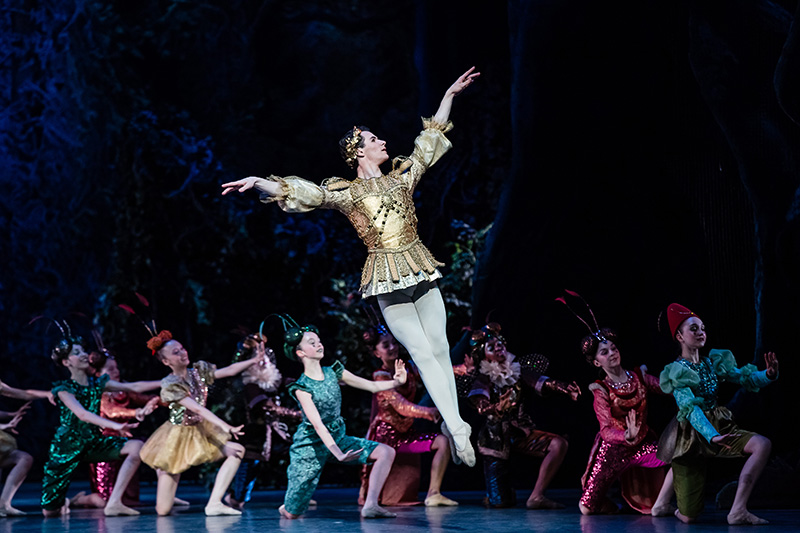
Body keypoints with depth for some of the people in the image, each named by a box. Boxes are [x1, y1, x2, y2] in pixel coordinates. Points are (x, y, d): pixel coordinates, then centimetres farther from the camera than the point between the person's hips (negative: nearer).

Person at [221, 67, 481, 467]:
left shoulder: (402, 177, 11)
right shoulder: (346, 193, -2)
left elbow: (430, 139, 20)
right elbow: (297, 192, -10)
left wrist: (450, 94, 23)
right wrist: (257, 182, -24)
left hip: (421, 274, 5)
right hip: (387, 280, -5)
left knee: (440, 348, 4)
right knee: (423, 353, -6)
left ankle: (453, 425, 9)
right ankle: (456, 427, -5)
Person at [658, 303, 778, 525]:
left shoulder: (714, 362, 8)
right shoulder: (677, 372, -10)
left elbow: (746, 379, 2)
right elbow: (690, 407, -23)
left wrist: (769, 374, -22)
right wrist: (712, 436, -38)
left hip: (719, 426, 5)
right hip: (691, 435, -5)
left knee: (763, 444, -24)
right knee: (688, 517, -10)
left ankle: (738, 510, -20)